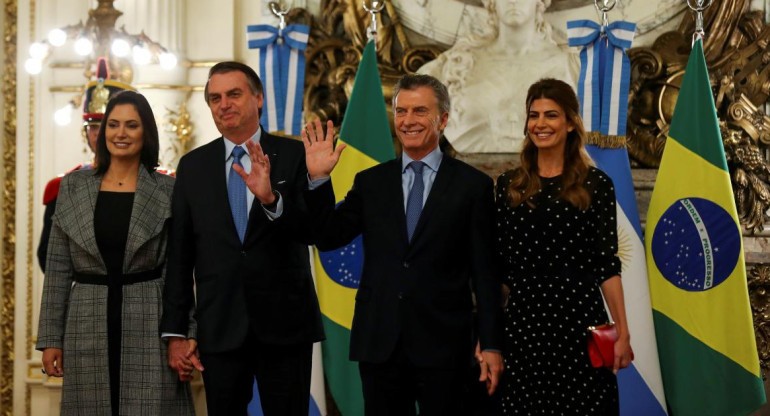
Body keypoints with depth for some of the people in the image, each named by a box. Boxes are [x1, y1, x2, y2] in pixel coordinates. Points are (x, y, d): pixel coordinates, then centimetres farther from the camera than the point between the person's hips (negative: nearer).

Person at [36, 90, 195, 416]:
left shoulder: (167, 191, 1)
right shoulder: (73, 186, 6)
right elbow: (58, 267, 7)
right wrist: (50, 337, 3)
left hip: (149, 327, -2)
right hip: (89, 328, 2)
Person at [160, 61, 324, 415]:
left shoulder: (293, 156, 0)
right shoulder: (192, 166, 6)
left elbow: (313, 229, -9)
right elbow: (179, 254, 6)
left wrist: (271, 199, -27)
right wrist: (174, 332, 4)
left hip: (284, 323, -2)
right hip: (220, 328, 2)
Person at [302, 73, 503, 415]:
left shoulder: (473, 185, 1)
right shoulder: (370, 182, 9)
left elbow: (484, 272, -1)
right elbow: (328, 238, 4)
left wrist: (491, 345, -4)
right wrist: (318, 179, -7)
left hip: (443, 345, -2)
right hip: (378, 344, 3)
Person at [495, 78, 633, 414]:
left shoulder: (596, 184, 2)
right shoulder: (509, 185, 8)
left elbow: (607, 263, 1)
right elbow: (497, 265, 9)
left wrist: (623, 333, -4)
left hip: (580, 320, -2)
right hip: (523, 322, 2)